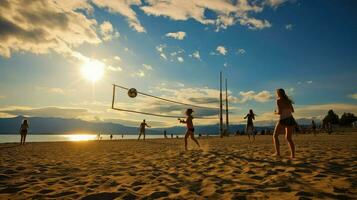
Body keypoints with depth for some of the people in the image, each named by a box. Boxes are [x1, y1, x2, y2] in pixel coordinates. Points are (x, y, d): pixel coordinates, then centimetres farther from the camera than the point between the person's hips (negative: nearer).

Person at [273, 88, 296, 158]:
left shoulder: (279, 100, -7)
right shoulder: (288, 100, 13)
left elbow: (280, 112, -15)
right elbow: (292, 110, 23)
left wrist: (276, 112, 6)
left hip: (283, 120, -6)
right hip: (290, 119, 6)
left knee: (275, 136, 8)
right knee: (289, 138, 14)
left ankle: (278, 152, -4)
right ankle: (293, 154, 4)